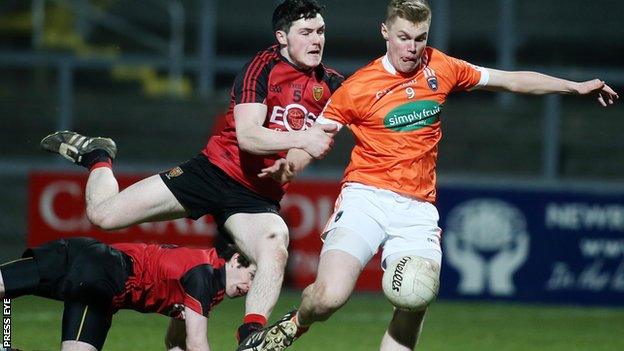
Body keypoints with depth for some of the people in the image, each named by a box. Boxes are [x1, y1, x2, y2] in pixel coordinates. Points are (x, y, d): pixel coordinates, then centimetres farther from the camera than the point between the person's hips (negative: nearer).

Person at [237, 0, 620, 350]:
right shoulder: (358, 87, -3)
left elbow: (510, 80, 19)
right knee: (329, 297, -22)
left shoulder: (441, 69, 8)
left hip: (418, 209, 3)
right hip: (366, 197, -3)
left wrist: (575, 87, 19)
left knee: (416, 302, -20)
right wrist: (290, 166, -23)